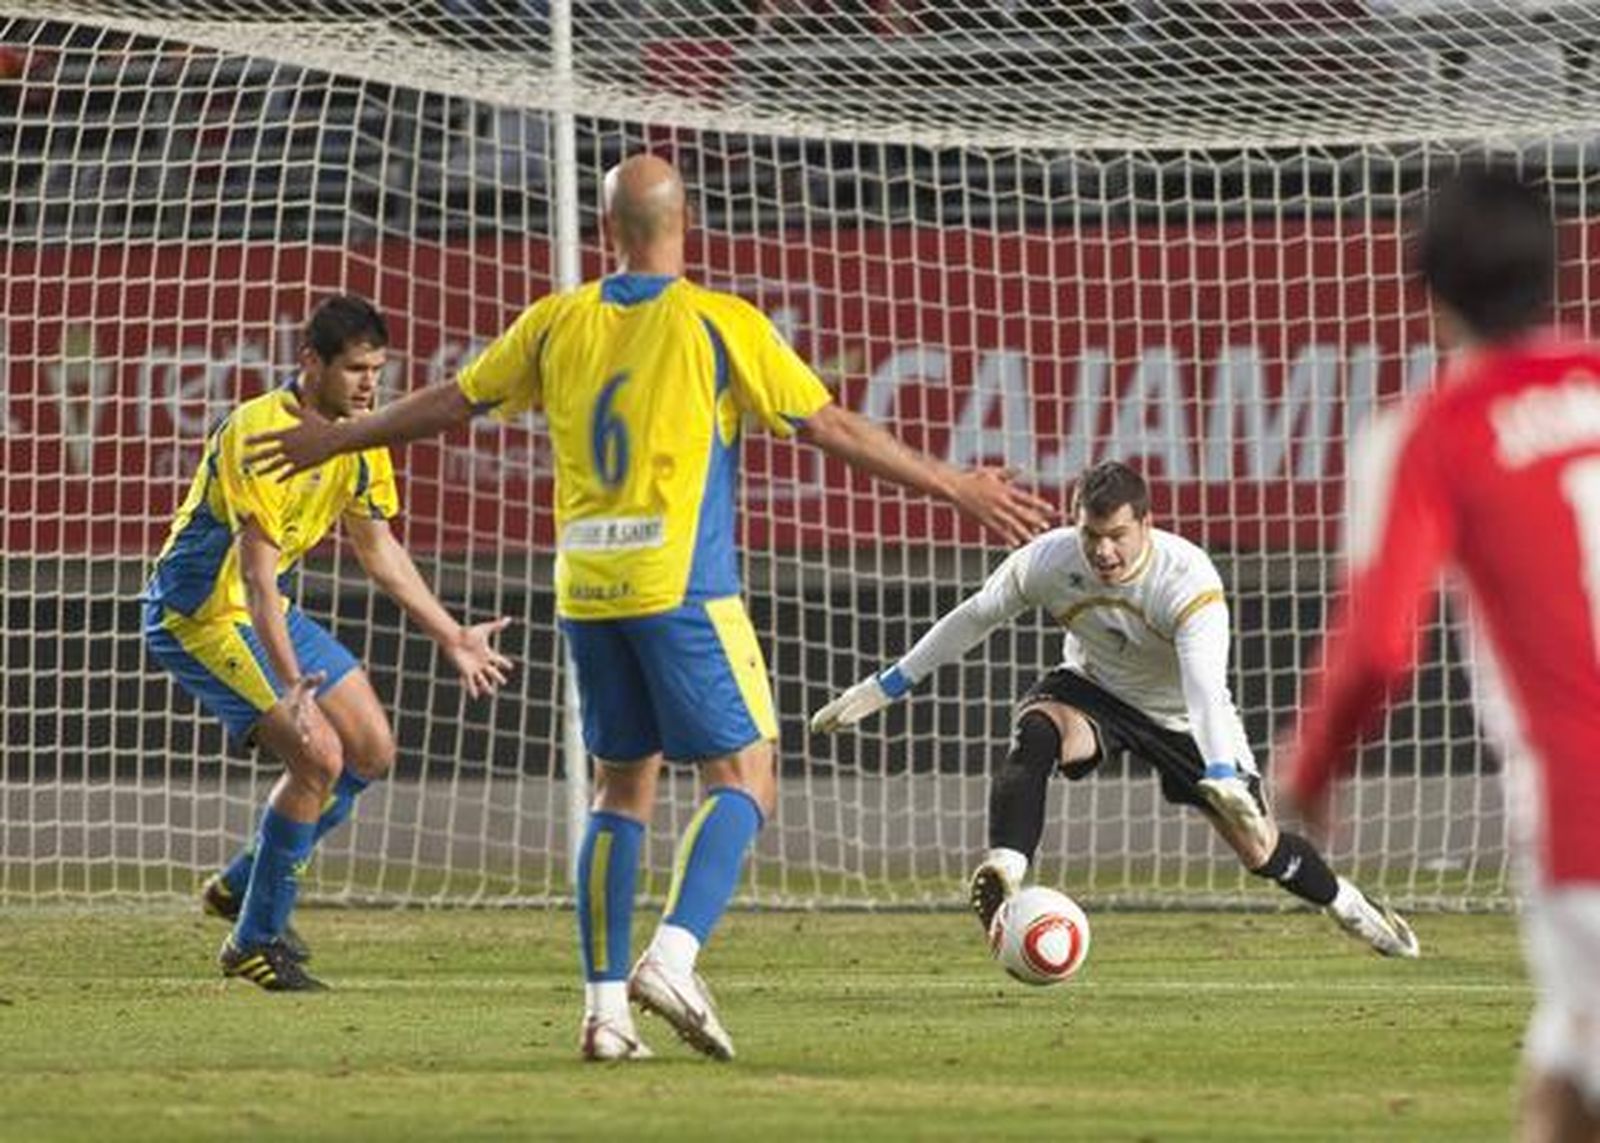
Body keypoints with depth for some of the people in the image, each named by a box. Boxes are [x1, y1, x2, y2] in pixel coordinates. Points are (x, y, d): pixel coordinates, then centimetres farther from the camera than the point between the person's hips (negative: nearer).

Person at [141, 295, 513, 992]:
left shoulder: (358, 436, 0)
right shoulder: (259, 436, -27)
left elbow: (378, 550, 14)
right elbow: (256, 574, -33)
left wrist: (452, 638, 15)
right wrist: (290, 684, -42)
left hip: (265, 611, 9)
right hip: (197, 615, -9)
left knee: (372, 752, 9)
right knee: (319, 756, -20)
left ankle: (242, 886, 24)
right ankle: (255, 940, -5)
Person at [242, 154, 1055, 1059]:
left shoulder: (560, 321, 8)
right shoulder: (721, 324, -4)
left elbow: (449, 404, 17)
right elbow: (831, 426, -3)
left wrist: (337, 440, 33)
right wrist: (954, 487, 4)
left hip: (586, 591, 5)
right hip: (683, 586, -5)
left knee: (623, 785, 13)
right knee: (745, 776, 0)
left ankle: (606, 1004, 6)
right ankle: (674, 958, -20)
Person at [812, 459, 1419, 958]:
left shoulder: (1189, 581, -35)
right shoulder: (1047, 561, -25)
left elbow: (1206, 688, -46)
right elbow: (971, 619, -9)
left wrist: (1223, 779, -61)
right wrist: (880, 689, -6)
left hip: (1181, 718, -1)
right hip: (1091, 689, 1)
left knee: (1258, 848, 2)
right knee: (1034, 733, -35)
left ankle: (1347, 905, 33)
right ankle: (1002, 875, -43)